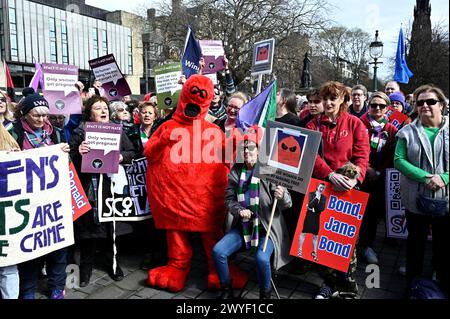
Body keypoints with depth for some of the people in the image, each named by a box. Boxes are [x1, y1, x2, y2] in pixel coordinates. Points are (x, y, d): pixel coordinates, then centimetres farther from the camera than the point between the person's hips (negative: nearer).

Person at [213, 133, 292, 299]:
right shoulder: (236, 171, 4)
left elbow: (287, 204, -8)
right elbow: (229, 199, 8)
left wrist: (282, 196, -32)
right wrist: (239, 210, -13)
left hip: (266, 227, -4)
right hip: (242, 226, 4)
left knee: (262, 258, -28)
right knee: (218, 251, -13)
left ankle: (265, 294, 3)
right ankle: (226, 290, 12)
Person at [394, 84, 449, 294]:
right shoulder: (408, 132, 0)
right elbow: (399, 160, -8)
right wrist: (424, 177, -20)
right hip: (415, 198, 0)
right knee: (416, 241, 14)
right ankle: (413, 282, 32)